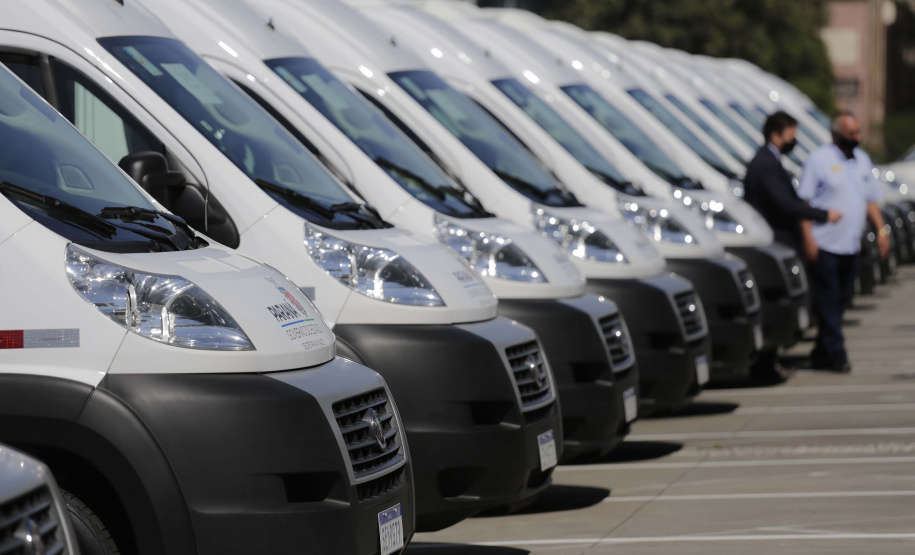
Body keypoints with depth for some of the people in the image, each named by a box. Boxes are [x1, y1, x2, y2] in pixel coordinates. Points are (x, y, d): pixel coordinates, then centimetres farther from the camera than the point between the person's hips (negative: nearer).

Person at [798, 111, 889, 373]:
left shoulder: (863, 160, 14)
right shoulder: (818, 159, -5)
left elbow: (871, 200, 21)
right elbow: (803, 201, -8)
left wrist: (881, 230, 8)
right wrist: (808, 238, -15)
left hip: (851, 245, 6)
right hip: (824, 245, -6)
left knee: (842, 299, 8)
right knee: (828, 300, -6)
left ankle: (822, 353, 17)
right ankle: (835, 353, -4)